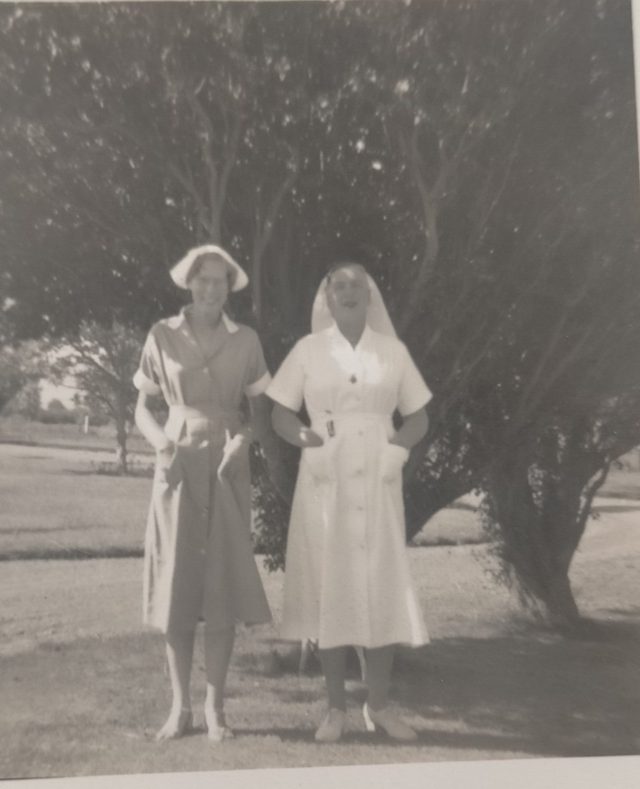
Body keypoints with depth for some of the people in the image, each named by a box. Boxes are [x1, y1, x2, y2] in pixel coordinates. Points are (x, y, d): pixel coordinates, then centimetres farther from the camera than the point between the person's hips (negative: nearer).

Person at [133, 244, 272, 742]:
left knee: (223, 587, 1)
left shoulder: (245, 341, 3)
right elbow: (142, 408, 6)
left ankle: (215, 705, 12)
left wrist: (244, 440, -15)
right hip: (179, 468, 0)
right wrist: (162, 444, -13)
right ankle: (181, 706, 15)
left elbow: (262, 411, 5)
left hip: (226, 471, 0)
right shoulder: (163, 337, 2)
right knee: (177, 586, 3)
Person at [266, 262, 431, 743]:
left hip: (377, 484, 1)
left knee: (382, 589, 1)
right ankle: (336, 707, 13)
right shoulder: (309, 349, 5)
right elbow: (281, 413, 4)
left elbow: (418, 417, 11)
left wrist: (400, 447, -8)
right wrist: (307, 440, -14)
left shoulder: (393, 351, 7)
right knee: (330, 590, 2)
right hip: (325, 484, -1)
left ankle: (379, 705, 14)